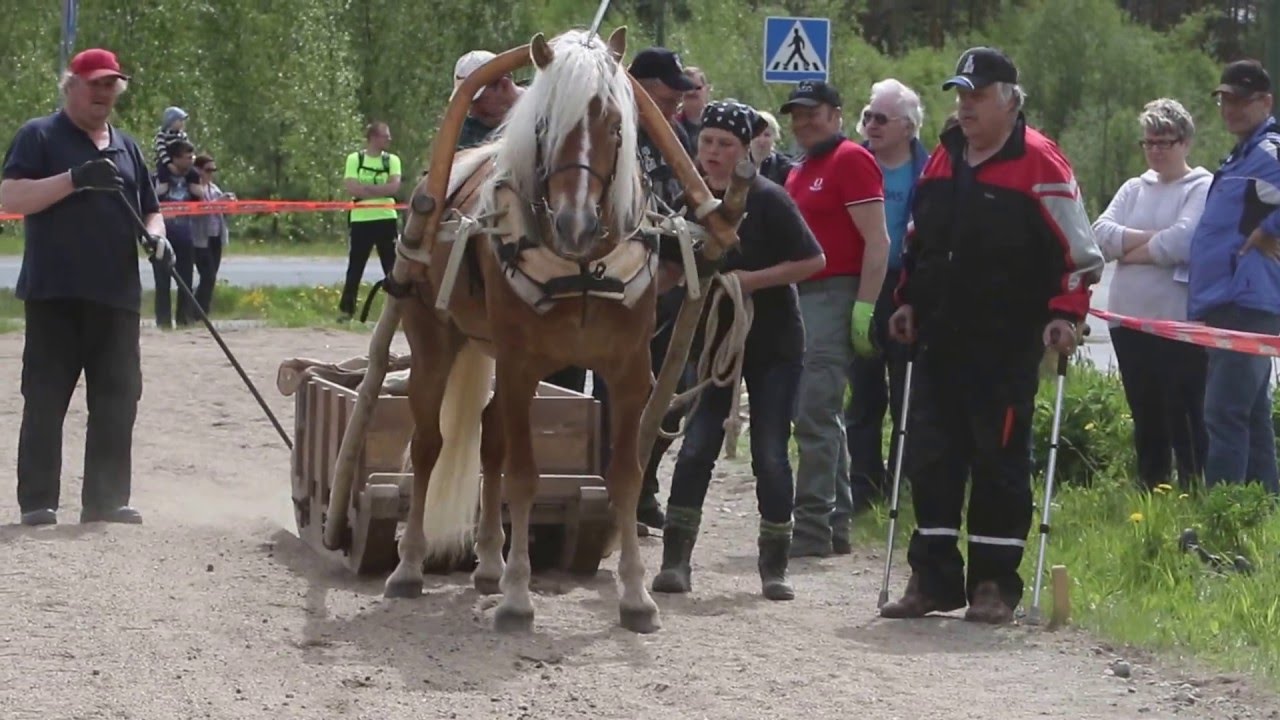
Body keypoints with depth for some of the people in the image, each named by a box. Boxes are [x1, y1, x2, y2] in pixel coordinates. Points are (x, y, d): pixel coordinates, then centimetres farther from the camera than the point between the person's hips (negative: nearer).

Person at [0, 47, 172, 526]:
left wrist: (156, 235, 1)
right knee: (46, 398, -4)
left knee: (118, 398, 3)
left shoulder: (126, 146, 20)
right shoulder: (39, 137, 2)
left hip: (117, 294, 5)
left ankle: (106, 499, 10)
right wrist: (75, 179, -20)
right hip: (54, 293, -5)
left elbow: (149, 209, 25)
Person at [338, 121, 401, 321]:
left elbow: (394, 186, -9)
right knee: (355, 267, 5)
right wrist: (381, 189, -11)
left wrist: (366, 188, -12)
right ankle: (346, 309, 12)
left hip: (386, 218, 1)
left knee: (392, 266, 1)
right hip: (361, 219, -1)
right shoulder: (354, 159, 2)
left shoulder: (392, 160, 6)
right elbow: (351, 188, -10)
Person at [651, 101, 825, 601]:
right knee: (697, 446, -3)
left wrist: (755, 279, -21)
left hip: (773, 346, -4)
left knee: (770, 454, -1)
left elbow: (814, 260, -13)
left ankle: (774, 567, 8)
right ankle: (675, 560, -2)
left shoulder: (768, 200, -13)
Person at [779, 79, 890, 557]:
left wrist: (865, 307, -21)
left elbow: (877, 241, -14)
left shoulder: (851, 161, -7)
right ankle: (836, 526, 17)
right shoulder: (800, 172, 22)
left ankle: (813, 525, -13)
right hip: (800, 298, 10)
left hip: (835, 297, -10)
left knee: (815, 414, -13)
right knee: (822, 415, 12)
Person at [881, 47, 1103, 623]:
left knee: (999, 462, -1)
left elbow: (1078, 251, -8)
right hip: (939, 340, 7)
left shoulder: (1039, 164, -7)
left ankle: (995, 583, 5)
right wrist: (909, 300, 17)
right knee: (930, 458, 6)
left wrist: (1065, 313, -16)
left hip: (1007, 346, -6)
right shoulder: (943, 160, 13)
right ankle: (933, 578, 13)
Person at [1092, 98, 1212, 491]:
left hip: (1180, 325, -6)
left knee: (1185, 421, -6)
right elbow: (1101, 234, 2)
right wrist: (1152, 238, -11)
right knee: (1146, 421, 13)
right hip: (1129, 319, 6)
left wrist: (1130, 250, -4)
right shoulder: (1134, 189, 16)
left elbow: (1183, 241, -18)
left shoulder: (1204, 188, -3)